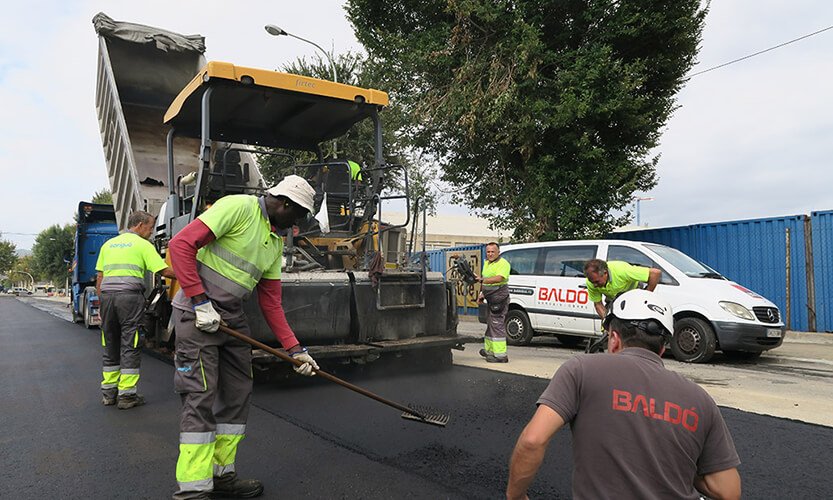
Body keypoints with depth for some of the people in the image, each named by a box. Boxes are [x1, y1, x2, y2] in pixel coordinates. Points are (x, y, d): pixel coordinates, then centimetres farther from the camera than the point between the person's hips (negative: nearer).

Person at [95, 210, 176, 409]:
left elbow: (99, 278, 17)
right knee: (130, 346, -1)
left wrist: (101, 304, 21)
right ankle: (126, 395, 1)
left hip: (107, 295, 6)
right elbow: (165, 271, -5)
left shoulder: (108, 244, 20)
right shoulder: (142, 244, 2)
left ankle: (108, 392, 20)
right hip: (130, 296, -6)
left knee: (110, 346, 14)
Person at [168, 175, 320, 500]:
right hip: (197, 313, -8)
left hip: (233, 319, 9)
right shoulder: (238, 207, -12)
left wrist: (294, 348, 8)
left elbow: (271, 302, 14)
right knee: (201, 397, -8)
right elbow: (181, 244, -18)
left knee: (238, 394, 10)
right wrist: (200, 302, -20)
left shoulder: (276, 242, 13)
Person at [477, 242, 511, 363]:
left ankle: (500, 355, -8)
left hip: (499, 298, -10)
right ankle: (489, 350, 29)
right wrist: (482, 294, 16)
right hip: (491, 299, 10)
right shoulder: (486, 263, 16)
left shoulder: (503, 263, -13)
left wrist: (482, 280, -36)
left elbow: (499, 278, -29)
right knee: (491, 324, 17)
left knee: (497, 325, -11)